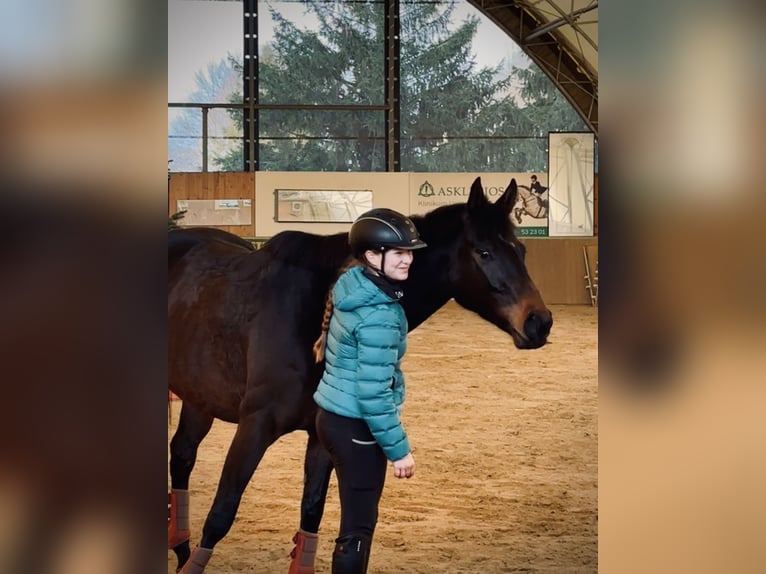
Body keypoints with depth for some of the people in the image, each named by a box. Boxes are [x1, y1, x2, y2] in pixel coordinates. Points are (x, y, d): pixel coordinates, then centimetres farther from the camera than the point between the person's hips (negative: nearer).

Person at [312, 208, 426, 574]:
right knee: (357, 527, 1)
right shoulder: (378, 315, -25)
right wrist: (398, 449, -18)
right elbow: (374, 392, -25)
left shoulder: (353, 289, 3)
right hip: (355, 426, -10)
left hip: (333, 415, 10)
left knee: (359, 516, 21)